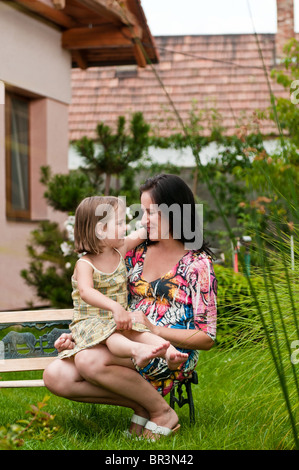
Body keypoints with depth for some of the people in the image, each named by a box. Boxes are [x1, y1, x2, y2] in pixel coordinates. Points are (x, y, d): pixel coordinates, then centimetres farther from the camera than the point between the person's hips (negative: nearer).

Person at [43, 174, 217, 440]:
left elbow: (206, 339, -8)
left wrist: (154, 329, -18)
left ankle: (162, 411, -10)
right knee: (55, 376, -16)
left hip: (173, 355, -6)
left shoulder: (198, 264, -5)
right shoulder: (138, 252, 11)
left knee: (91, 361, -33)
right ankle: (142, 405, -5)